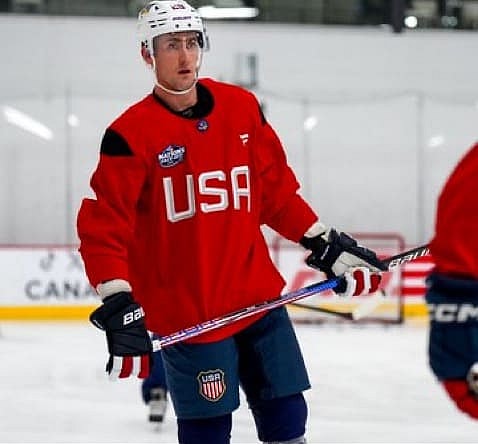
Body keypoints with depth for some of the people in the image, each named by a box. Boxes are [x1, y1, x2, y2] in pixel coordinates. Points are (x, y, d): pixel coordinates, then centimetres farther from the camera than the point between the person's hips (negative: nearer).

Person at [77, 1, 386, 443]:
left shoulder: (242, 108, 5)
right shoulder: (132, 134, -9)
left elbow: (277, 191, 14)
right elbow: (102, 227, -10)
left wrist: (328, 246, 10)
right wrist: (118, 304, -20)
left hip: (258, 299, 5)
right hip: (185, 314, -5)